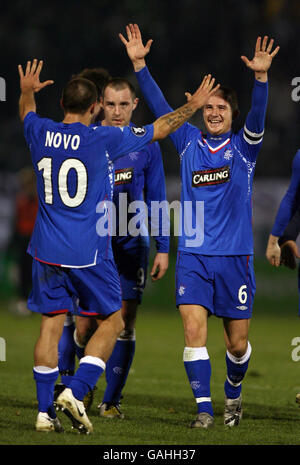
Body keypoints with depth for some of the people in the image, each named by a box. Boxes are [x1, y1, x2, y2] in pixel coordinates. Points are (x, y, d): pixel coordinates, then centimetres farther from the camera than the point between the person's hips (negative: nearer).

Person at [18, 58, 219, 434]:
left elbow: (27, 114, 27)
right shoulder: (104, 139, -10)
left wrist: (27, 91, 49)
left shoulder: (40, 134, 1)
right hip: (89, 252, -4)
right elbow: (159, 129, 3)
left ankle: (45, 411, 5)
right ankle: (75, 392, -8)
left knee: (50, 325, 7)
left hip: (47, 250, 4)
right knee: (110, 323, 8)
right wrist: (193, 105, 18)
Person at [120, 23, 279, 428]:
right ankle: (204, 408, -10)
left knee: (237, 342, 4)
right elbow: (159, 105, 4)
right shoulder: (189, 141, 8)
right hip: (193, 256, 1)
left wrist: (261, 77, -32)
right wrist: (139, 64, -5)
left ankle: (233, 395, 32)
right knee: (194, 329, -14)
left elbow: (258, 115, -15)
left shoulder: (243, 147, 2)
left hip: (235, 257, -1)